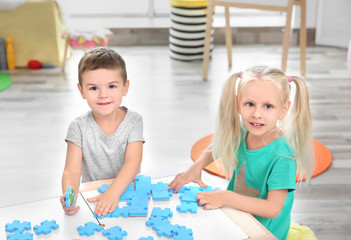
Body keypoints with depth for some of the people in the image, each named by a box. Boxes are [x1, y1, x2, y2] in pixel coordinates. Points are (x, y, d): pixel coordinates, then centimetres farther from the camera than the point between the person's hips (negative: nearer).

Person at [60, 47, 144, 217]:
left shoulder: (133, 121, -3)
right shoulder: (79, 127, -4)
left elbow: (133, 162, -15)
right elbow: (72, 170, -10)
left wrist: (113, 193, -32)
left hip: (126, 191, -1)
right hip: (91, 197, 2)